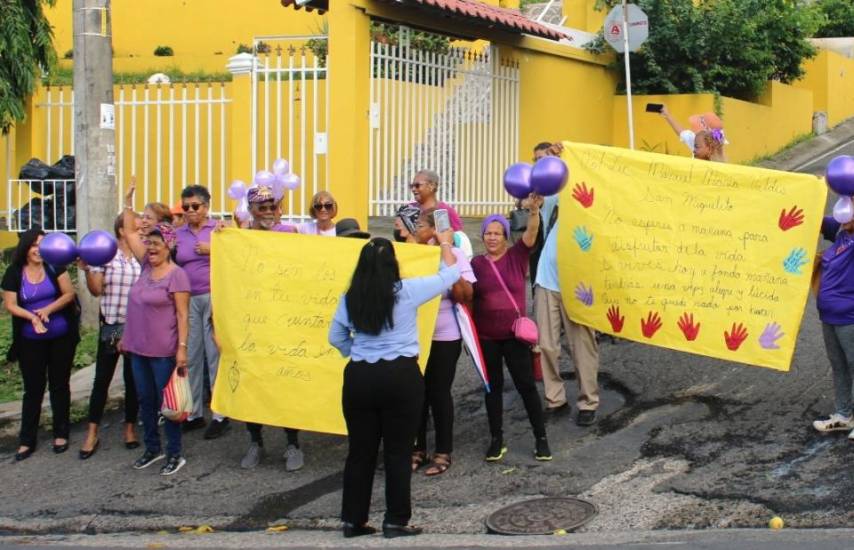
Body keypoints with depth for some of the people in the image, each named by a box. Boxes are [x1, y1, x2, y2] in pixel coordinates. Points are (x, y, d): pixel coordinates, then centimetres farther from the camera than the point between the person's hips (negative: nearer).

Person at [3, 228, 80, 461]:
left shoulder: (54, 266, -5)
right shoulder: (14, 273, -4)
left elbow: (69, 294, -7)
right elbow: (10, 305, -6)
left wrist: (48, 310, -21)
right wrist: (32, 317, -22)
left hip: (61, 338, 0)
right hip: (31, 342, 0)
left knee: (59, 385, 10)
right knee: (33, 389, 5)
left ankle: (61, 434, 21)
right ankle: (27, 441, 10)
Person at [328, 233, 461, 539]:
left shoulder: (350, 298, 2)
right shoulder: (407, 291, -8)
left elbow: (336, 337, 13)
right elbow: (451, 274, 4)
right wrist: (445, 243, 19)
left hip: (359, 376, 3)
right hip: (401, 376, -3)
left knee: (360, 450, 11)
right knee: (398, 451, 5)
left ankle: (353, 520, 17)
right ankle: (396, 521, 10)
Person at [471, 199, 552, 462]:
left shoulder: (517, 256, -3)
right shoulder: (476, 263, 1)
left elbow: (532, 232, -19)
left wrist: (534, 209, -38)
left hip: (515, 334, -1)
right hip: (486, 337, 1)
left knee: (526, 385, 2)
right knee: (493, 386, 10)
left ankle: (541, 438, 12)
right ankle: (497, 439, 19)